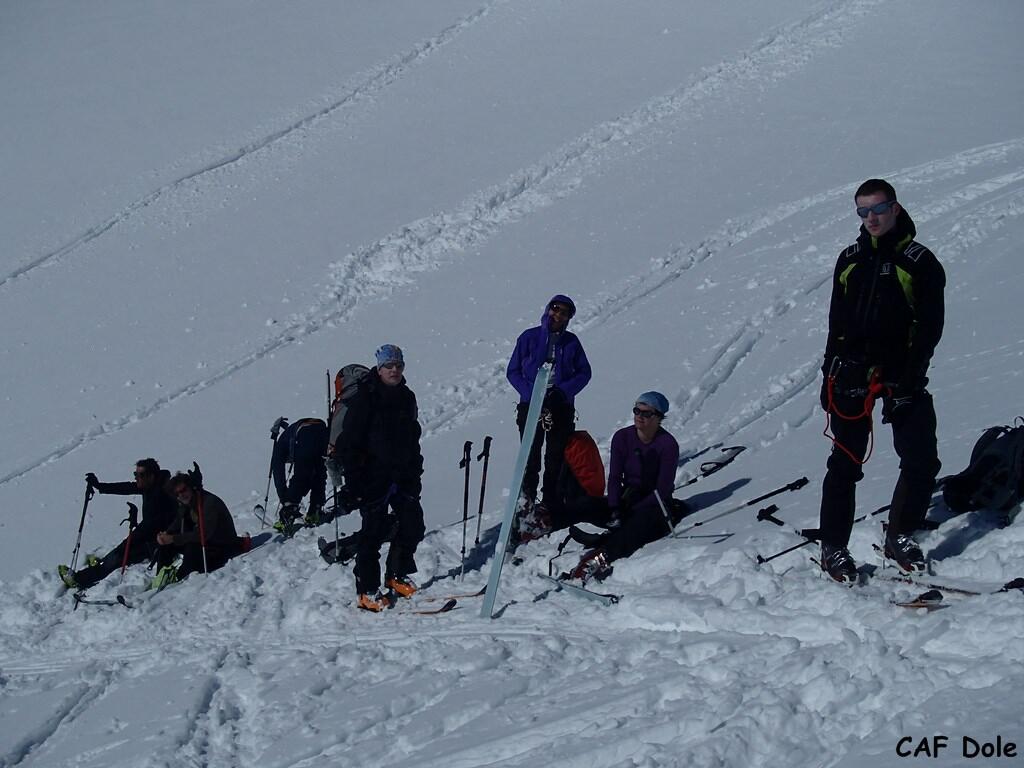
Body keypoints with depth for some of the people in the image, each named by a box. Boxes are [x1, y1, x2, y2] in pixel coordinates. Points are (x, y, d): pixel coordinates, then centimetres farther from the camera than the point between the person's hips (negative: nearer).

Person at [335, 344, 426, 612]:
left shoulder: (406, 397, 10)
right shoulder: (364, 399, -11)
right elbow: (349, 442, -11)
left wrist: (416, 472, 21)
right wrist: (353, 479, -15)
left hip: (403, 476, 7)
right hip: (374, 477, -7)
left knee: (412, 525, 7)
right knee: (374, 531, -7)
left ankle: (397, 576, 26)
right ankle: (367, 591, -1)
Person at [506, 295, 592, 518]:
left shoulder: (571, 342, 7)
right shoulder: (529, 337, 3)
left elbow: (584, 372, 7)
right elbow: (513, 371, 4)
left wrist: (562, 392, -9)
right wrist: (531, 393, -11)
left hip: (562, 407, 2)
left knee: (556, 458, 0)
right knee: (531, 457, -8)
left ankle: (549, 505, 6)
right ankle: (527, 498, 3)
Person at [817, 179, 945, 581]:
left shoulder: (920, 262, 0)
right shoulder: (850, 260, 12)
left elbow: (929, 327, -6)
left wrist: (908, 379, -15)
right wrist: (830, 374, 9)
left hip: (902, 377, -2)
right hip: (852, 373, 2)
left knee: (922, 461, -7)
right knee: (845, 463, 0)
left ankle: (899, 536, 10)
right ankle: (833, 548, 5)